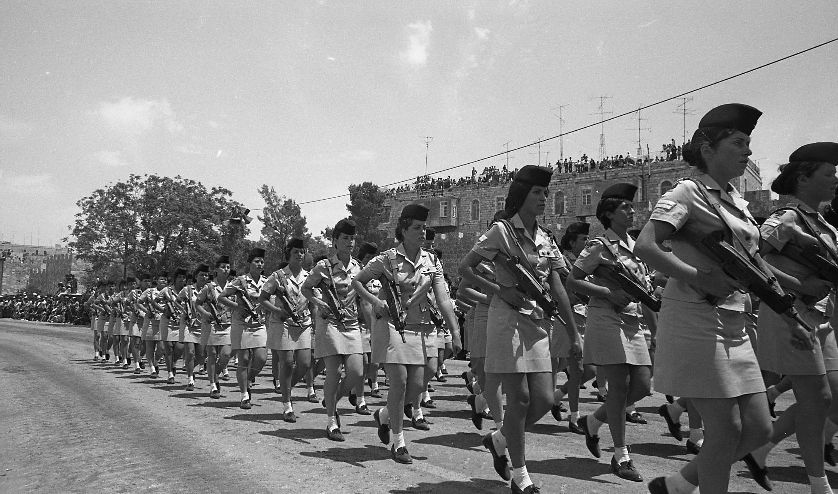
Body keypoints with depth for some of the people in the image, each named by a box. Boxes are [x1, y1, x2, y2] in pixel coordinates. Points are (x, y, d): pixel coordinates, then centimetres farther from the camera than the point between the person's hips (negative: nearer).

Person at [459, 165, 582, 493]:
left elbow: (557, 289, 12)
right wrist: (500, 291, -14)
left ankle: (498, 440, 26)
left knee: (544, 399, 1)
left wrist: (573, 334, 9)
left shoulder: (546, 239, 13)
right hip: (509, 318, -6)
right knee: (520, 397, -3)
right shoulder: (502, 230, -4)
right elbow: (464, 268, -5)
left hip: (539, 322, 6)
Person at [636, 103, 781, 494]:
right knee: (726, 427, -4)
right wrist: (700, 279, -22)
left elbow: (754, 267, 23)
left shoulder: (737, 202, 17)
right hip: (696, 320, -8)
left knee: (758, 427, 8)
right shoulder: (687, 193, -7)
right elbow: (645, 246, -21)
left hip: (734, 325, 8)